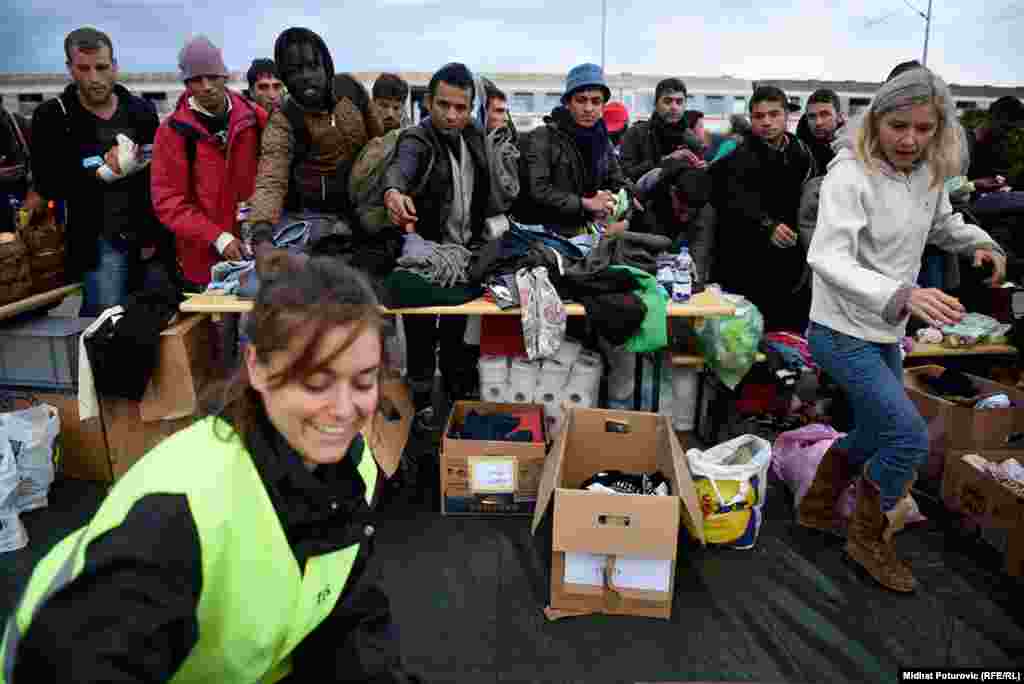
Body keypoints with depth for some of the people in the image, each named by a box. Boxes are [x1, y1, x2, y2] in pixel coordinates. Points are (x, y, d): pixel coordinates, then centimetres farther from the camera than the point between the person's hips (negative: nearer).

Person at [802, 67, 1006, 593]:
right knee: (910, 437, -11)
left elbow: (942, 224, 21)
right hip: (842, 333, -8)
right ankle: (869, 540, 13)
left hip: (886, 334, 8)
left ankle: (817, 509, 42)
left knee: (876, 434, 20)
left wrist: (979, 242, -1)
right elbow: (828, 258, -34)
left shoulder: (929, 172, 1)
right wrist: (902, 294, -48)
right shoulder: (850, 174, -22)